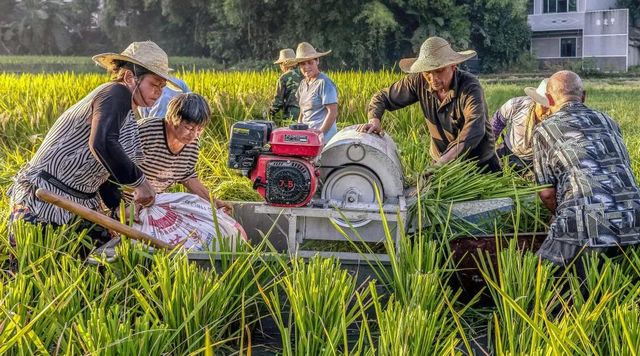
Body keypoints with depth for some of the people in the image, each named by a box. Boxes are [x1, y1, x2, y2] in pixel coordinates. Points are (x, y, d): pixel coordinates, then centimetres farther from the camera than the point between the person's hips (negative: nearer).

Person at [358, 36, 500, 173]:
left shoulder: (470, 88, -27)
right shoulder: (418, 82, -14)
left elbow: (473, 130, -43)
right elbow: (382, 98, -2)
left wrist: (442, 163, -55)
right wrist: (374, 120, -26)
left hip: (480, 163, -3)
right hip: (442, 160, 3)